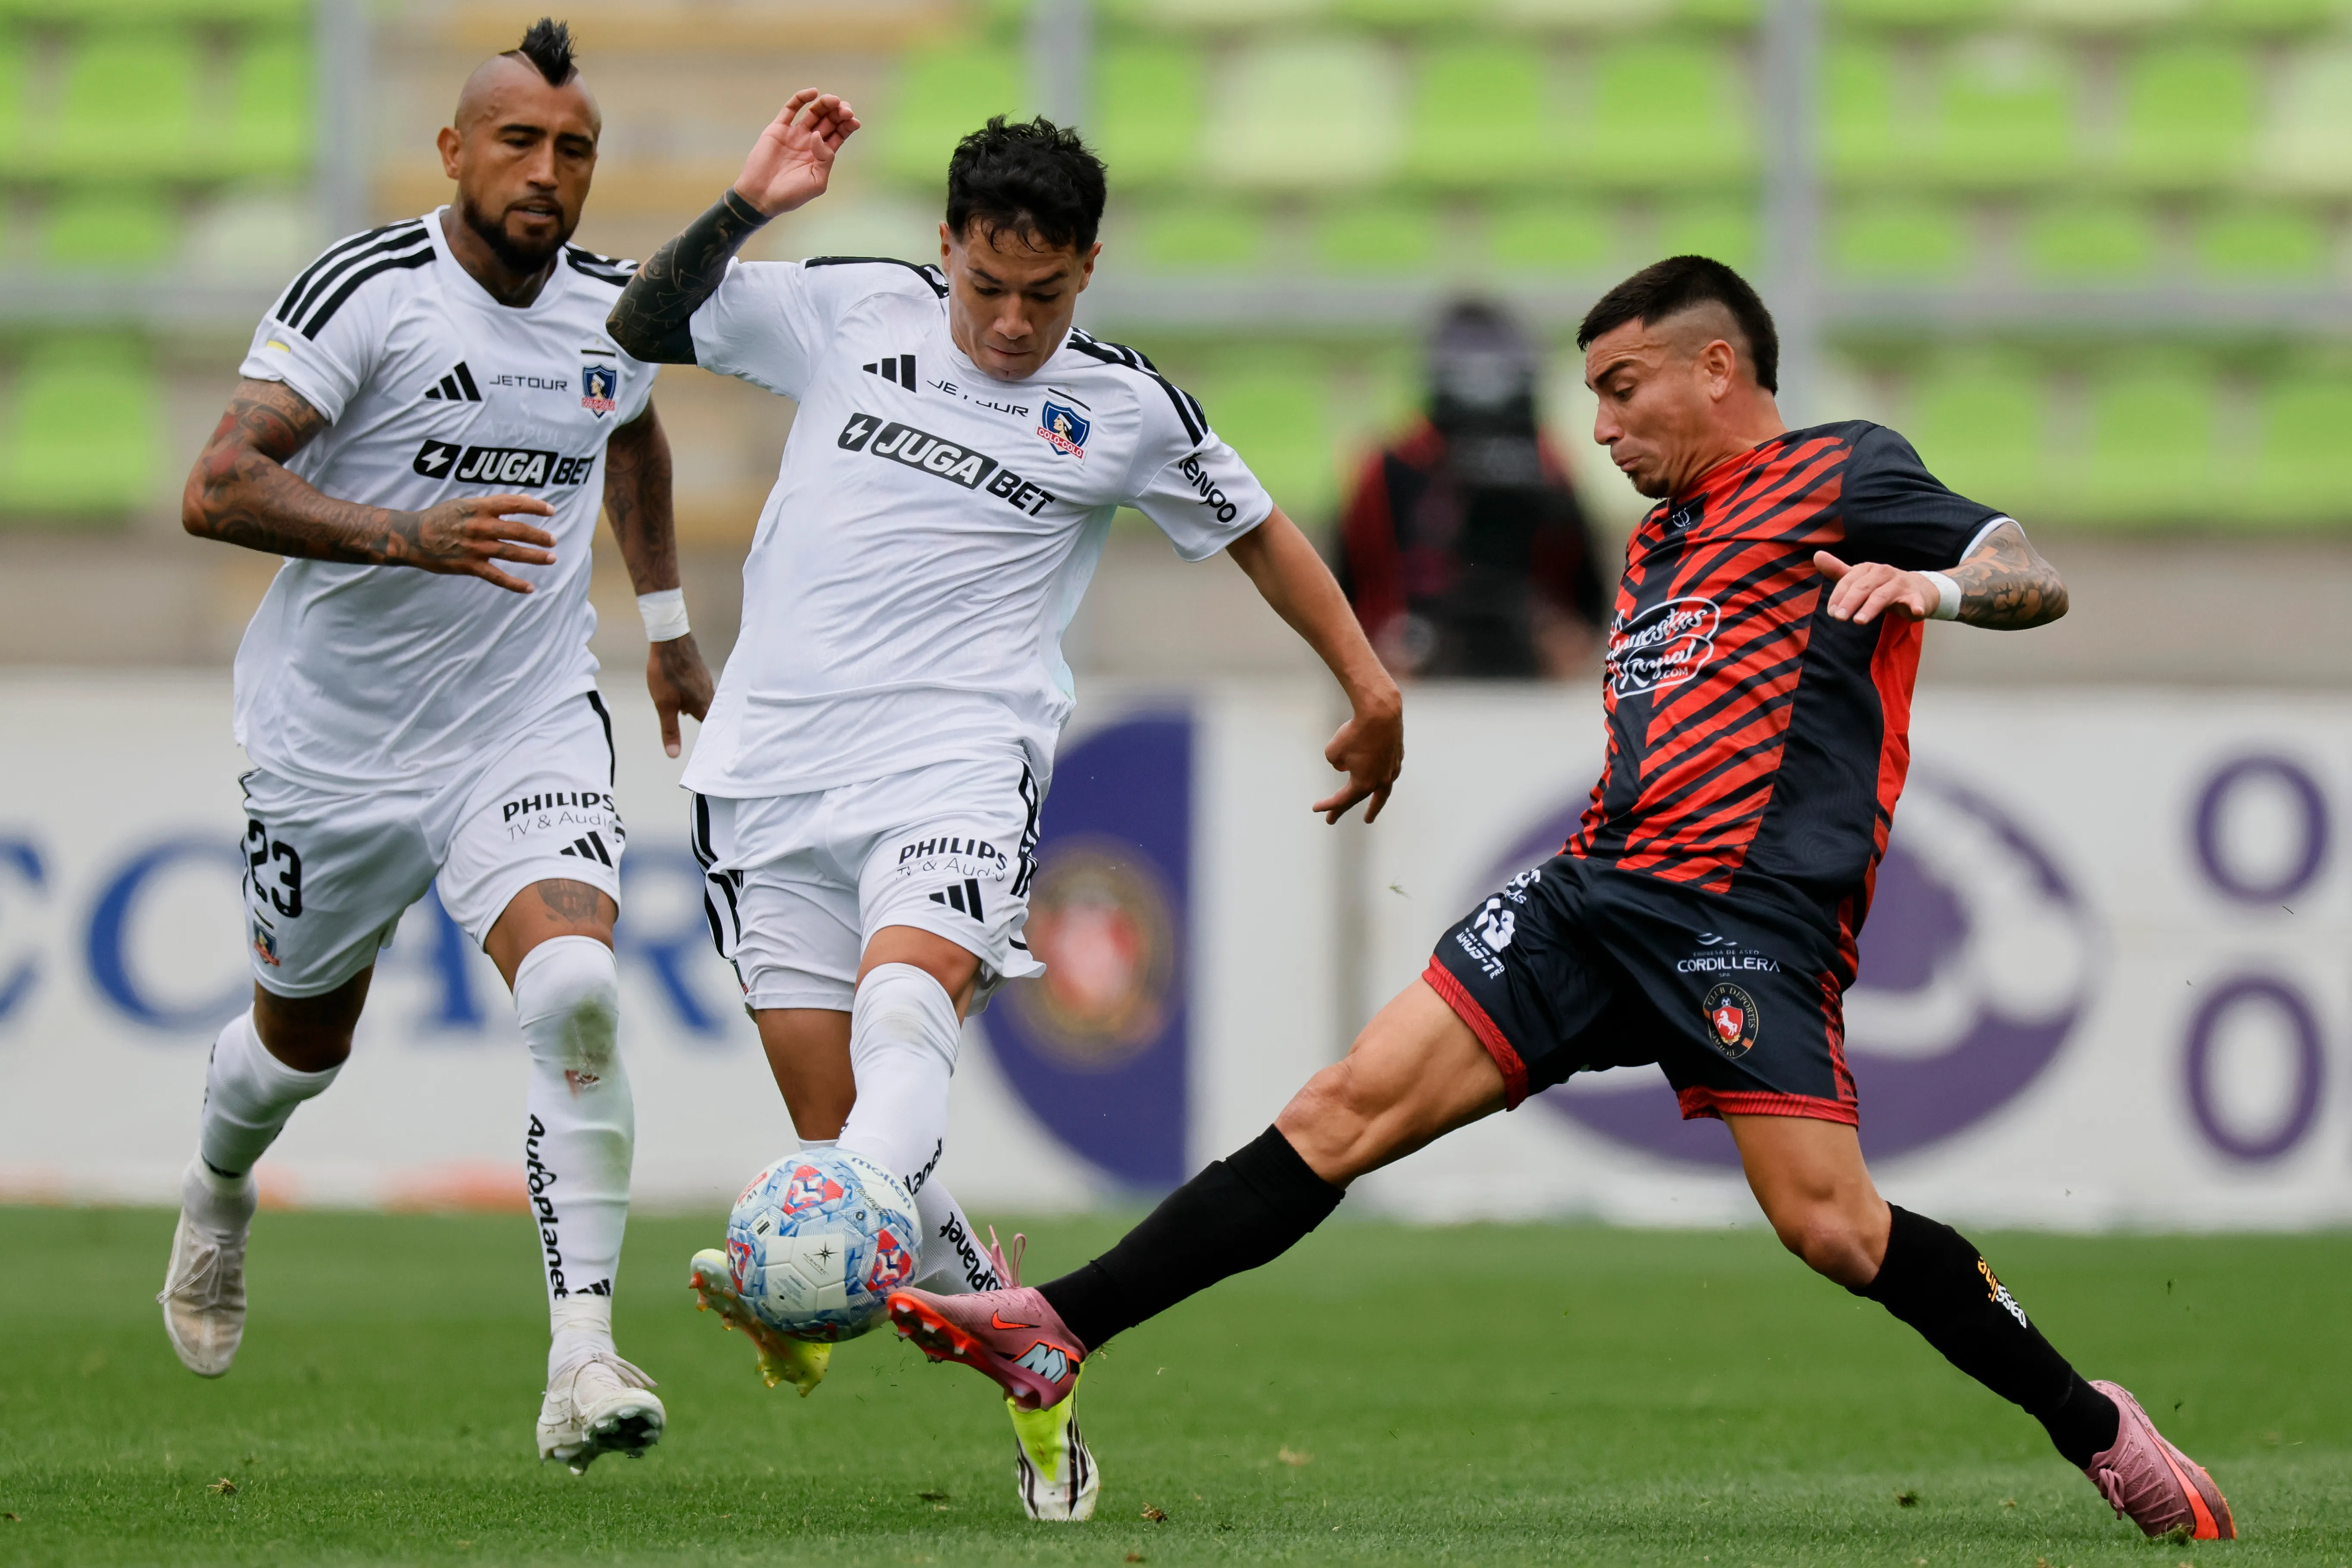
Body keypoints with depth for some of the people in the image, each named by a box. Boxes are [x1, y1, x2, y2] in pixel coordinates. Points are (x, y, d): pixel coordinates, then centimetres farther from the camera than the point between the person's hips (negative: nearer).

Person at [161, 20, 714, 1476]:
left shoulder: (616, 310, 1)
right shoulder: (365, 293, -16)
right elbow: (217, 490, -25)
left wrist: (669, 623, 30)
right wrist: (406, 536, -37)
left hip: (530, 727, 2)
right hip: (336, 740, -2)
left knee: (578, 993, -24)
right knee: (305, 1039, 18)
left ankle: (584, 1356, -25)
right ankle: (219, 1190, 54)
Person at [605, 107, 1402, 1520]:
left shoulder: (1126, 408, 7)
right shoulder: (852, 312, 9)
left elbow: (1258, 529, 22)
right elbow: (647, 324, 11)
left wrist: (1370, 686, 23)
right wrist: (749, 205, -3)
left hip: (956, 763, -3)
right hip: (778, 760, 3)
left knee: (908, 1002, -32)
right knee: (833, 1113, -2)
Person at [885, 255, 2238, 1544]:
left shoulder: (1844, 474, 5)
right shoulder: (1662, 536, 28)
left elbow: (2035, 583, -4)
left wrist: (1935, 582, -24)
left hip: (1753, 908, -7)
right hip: (1597, 893, 7)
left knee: (1828, 1221, -19)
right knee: (1352, 1107, -4)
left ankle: (2090, 1424, -1)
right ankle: (1058, 1335, -8)